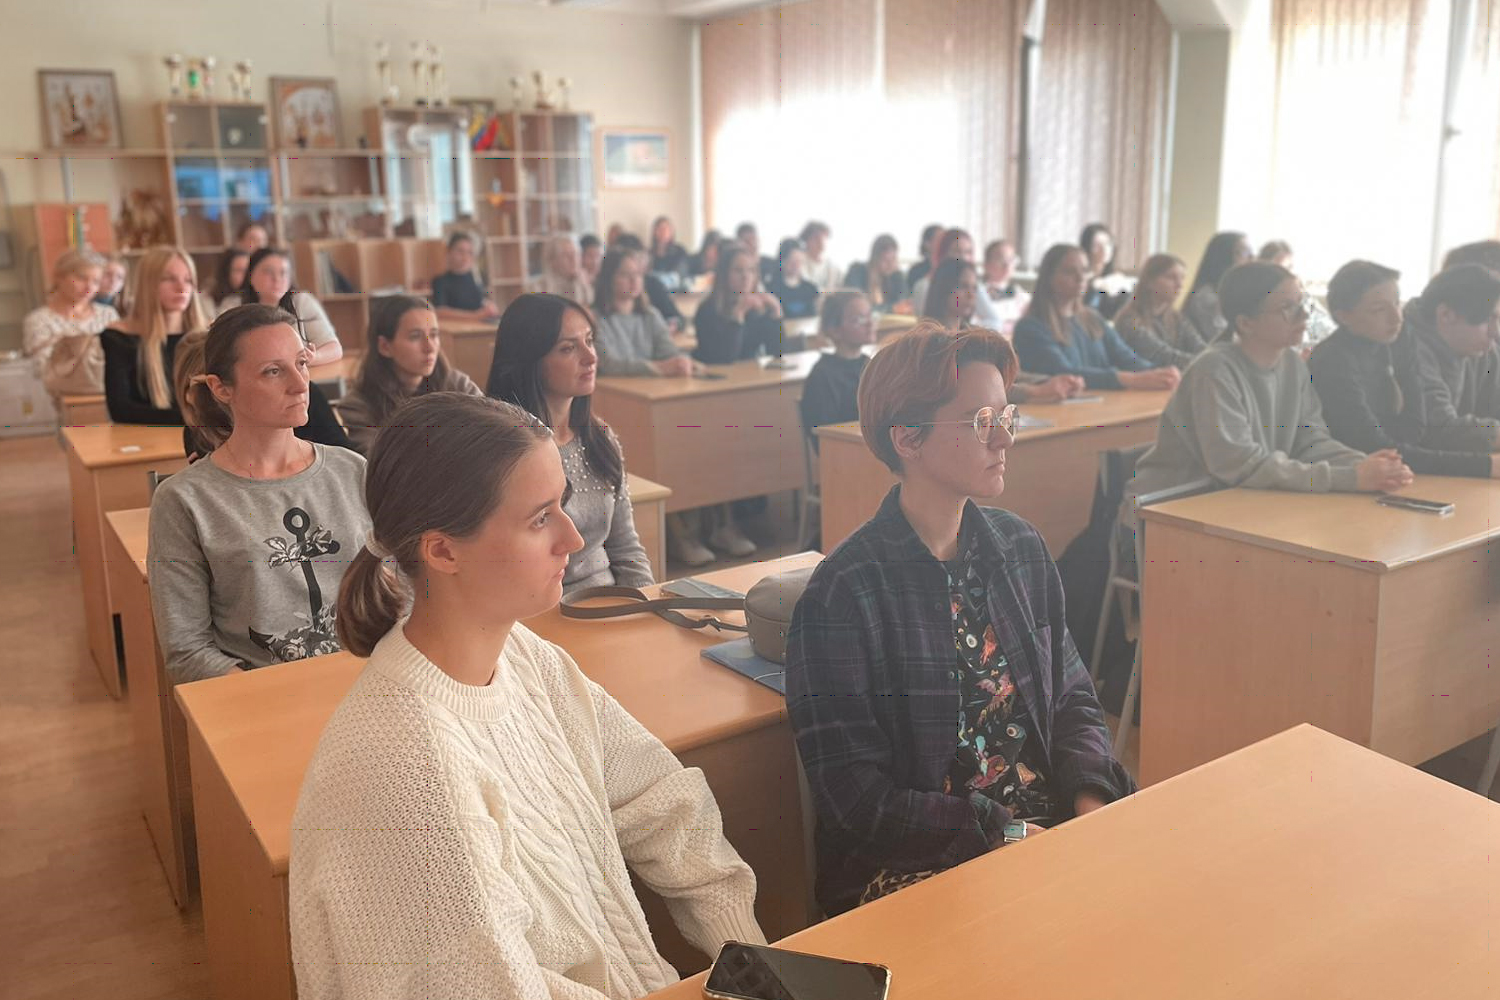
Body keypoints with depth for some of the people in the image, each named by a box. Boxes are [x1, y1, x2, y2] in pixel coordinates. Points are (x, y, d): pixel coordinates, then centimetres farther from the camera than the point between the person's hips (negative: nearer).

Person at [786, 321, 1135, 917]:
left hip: (1051, 824, 7)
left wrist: (1092, 801, -5)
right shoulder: (845, 593, -15)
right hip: (910, 864, -6)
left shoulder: (1020, 547, 6)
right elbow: (855, 796, -13)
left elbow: (1072, 698, 14)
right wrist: (1006, 835, -16)